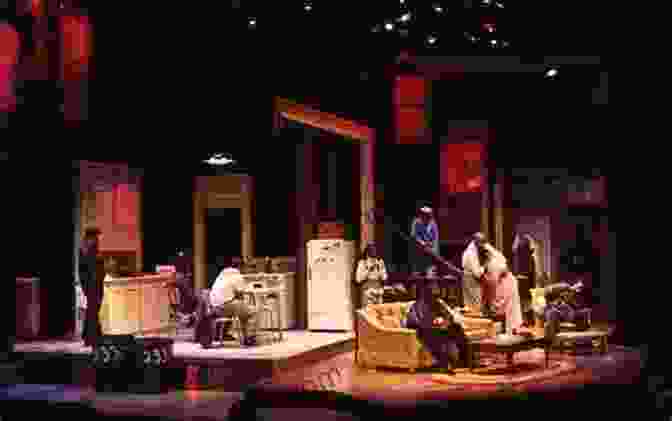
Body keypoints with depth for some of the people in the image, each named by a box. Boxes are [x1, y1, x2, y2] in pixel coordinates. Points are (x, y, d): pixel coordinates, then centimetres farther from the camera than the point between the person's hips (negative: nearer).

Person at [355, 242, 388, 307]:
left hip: (378, 290, 4)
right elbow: (358, 279, -10)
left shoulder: (380, 262, 6)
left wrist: (379, 269, -11)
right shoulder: (362, 263, -6)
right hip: (367, 291, -4)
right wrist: (368, 270, -17)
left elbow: (384, 277, 4)